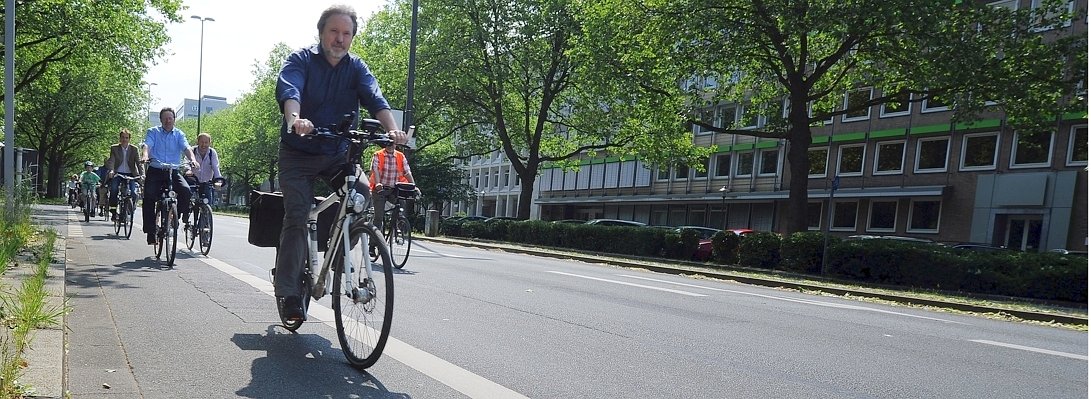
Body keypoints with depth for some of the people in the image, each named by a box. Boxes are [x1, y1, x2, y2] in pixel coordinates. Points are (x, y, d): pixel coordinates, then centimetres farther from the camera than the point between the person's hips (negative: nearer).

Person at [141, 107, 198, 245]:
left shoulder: (179, 134, 9)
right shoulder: (153, 132, 7)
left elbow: (186, 147, -8)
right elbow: (147, 144, -11)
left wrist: (192, 159, -30)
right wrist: (145, 155, -35)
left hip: (173, 172, 0)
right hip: (155, 171, 0)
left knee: (185, 190, -25)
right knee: (149, 198, -13)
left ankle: (183, 216, 0)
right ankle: (150, 231, -5)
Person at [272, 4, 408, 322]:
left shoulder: (356, 67, 3)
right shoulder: (300, 60, -6)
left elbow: (374, 98, -15)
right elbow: (288, 90, -26)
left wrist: (392, 128, -35)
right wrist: (295, 118, -49)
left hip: (338, 153, 3)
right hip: (298, 153, -3)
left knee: (362, 196, -19)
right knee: (297, 217, -13)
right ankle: (287, 292, -8)